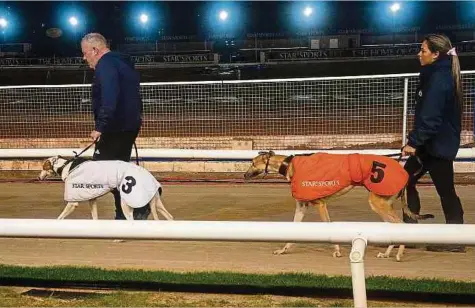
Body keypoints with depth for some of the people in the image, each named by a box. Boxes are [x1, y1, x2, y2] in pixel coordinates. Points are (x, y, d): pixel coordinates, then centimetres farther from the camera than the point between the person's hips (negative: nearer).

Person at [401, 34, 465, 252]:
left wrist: (414, 141, -23)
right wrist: (416, 140, 18)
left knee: (445, 190, -2)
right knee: (407, 181, 12)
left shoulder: (438, 78, -18)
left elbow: (430, 116, -25)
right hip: (436, 142, 10)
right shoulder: (439, 75, 14)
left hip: (438, 144, -10)